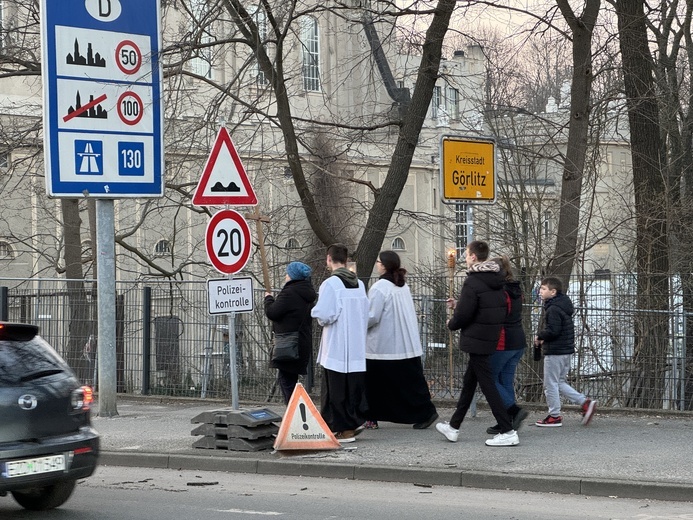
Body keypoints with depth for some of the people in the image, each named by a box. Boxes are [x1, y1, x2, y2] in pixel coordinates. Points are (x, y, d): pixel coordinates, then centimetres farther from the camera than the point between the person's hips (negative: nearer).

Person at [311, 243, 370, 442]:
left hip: (336, 348, -6)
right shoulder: (359, 284, 8)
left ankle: (344, 429, 2)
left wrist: (314, 311, 1)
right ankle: (356, 421, 15)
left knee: (336, 389, 1)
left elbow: (324, 314, -19)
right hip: (358, 347, 6)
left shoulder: (330, 284, -14)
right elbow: (366, 314, 12)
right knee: (355, 386, 14)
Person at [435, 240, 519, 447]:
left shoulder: (472, 282, -17)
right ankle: (453, 427, 30)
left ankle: (508, 432, -9)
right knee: (469, 382, 19)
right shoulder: (497, 281, 8)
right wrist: (458, 306, 16)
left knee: (487, 383, -6)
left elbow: (464, 315, -21)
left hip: (476, 339, -9)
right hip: (492, 337, 9)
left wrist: (452, 323, 4)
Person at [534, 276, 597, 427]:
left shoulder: (553, 309, -19)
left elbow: (553, 331, -27)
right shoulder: (562, 306, 14)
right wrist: (543, 338, 9)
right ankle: (585, 403, 10)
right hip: (566, 350, 10)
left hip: (555, 352, -10)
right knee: (560, 383, 17)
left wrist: (539, 336, -9)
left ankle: (554, 416, 7)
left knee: (550, 384, 0)